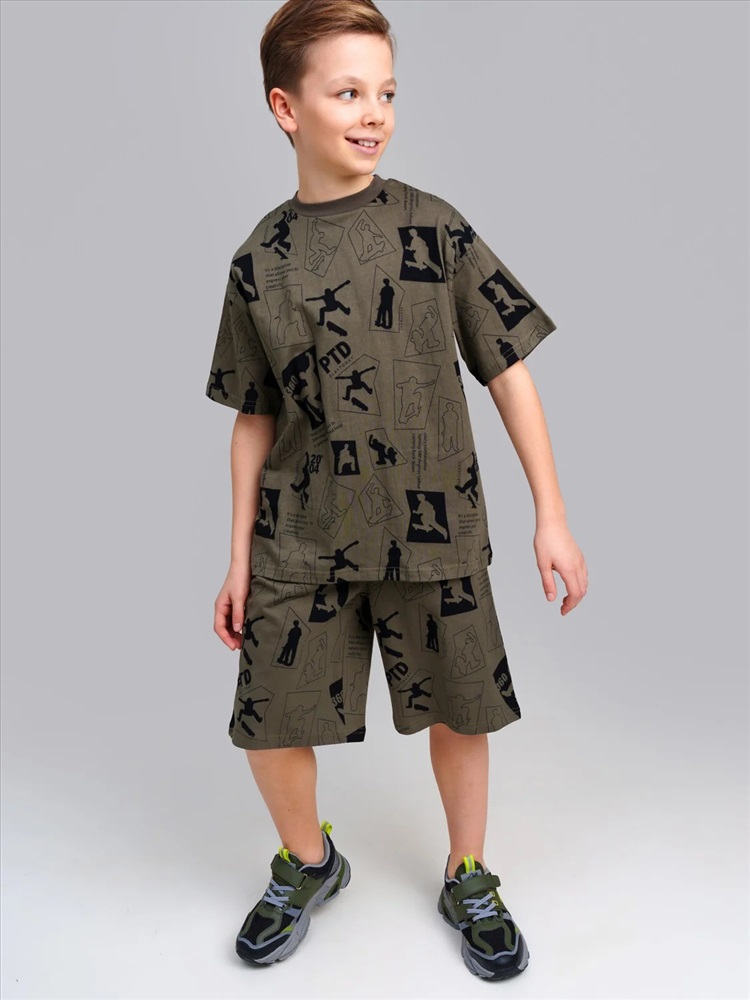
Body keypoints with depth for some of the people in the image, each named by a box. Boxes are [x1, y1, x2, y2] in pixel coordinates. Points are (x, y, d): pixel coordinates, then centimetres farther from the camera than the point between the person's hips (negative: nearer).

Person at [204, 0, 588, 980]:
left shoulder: (435, 227, -3)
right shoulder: (259, 261, 1)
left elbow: (509, 370, -1)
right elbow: (255, 420, 6)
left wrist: (551, 516, -4)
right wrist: (239, 558, 7)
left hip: (432, 529, -1)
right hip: (300, 540, 1)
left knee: (458, 714, 11)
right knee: (267, 724, 6)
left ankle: (469, 881, 38)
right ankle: (309, 863, 38)